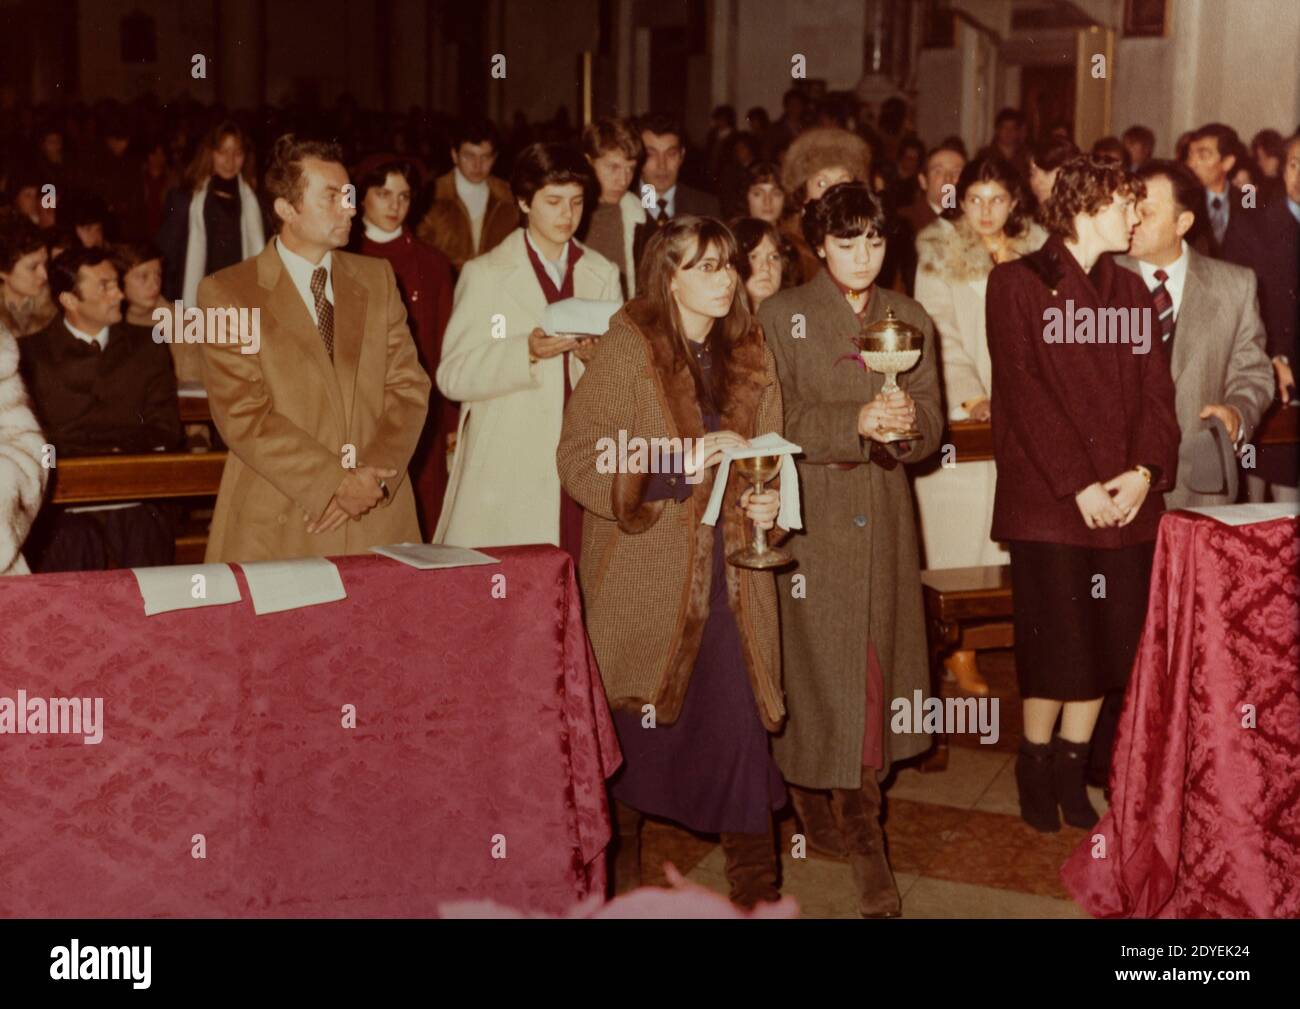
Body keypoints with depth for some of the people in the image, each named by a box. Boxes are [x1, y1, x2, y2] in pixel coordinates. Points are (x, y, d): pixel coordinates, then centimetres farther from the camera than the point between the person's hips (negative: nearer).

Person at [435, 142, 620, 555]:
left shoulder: (602, 274, 16)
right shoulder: (485, 274, 4)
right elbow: (452, 376, -5)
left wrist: (599, 355, -7)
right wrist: (528, 351, -18)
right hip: (509, 471, -3)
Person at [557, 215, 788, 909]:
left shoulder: (749, 355, 8)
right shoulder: (627, 350, -8)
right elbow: (580, 460, -12)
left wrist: (769, 502, -6)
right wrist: (682, 464, -22)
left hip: (731, 581, 3)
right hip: (644, 578, -3)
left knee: (740, 725, -1)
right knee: (632, 729, 9)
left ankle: (756, 887, 12)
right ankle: (615, 868, 30)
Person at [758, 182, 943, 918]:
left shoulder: (911, 319, 11)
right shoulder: (782, 317, 0)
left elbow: (932, 426, 8)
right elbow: (776, 422, -8)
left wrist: (908, 422, -15)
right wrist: (857, 422, -21)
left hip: (883, 518, 3)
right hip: (809, 517, -3)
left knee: (876, 670, 4)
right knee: (818, 667, -3)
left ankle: (858, 818, 17)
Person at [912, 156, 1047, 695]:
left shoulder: (1036, 251, 12)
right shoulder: (939, 255, 3)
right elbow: (940, 333, -5)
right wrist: (972, 395, -15)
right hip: (960, 416, -2)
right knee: (959, 535, -4)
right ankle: (958, 650, 2)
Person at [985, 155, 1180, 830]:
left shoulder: (1130, 291, 17)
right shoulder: (1017, 283, -1)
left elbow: (1156, 389, 9)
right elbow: (1024, 392, -9)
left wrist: (1144, 472, -8)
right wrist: (1079, 486, -15)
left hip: (1125, 502, 5)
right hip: (1046, 498, -5)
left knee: (1110, 642, 4)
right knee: (1055, 645, -3)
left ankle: (1072, 767, 20)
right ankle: (1035, 767, 16)